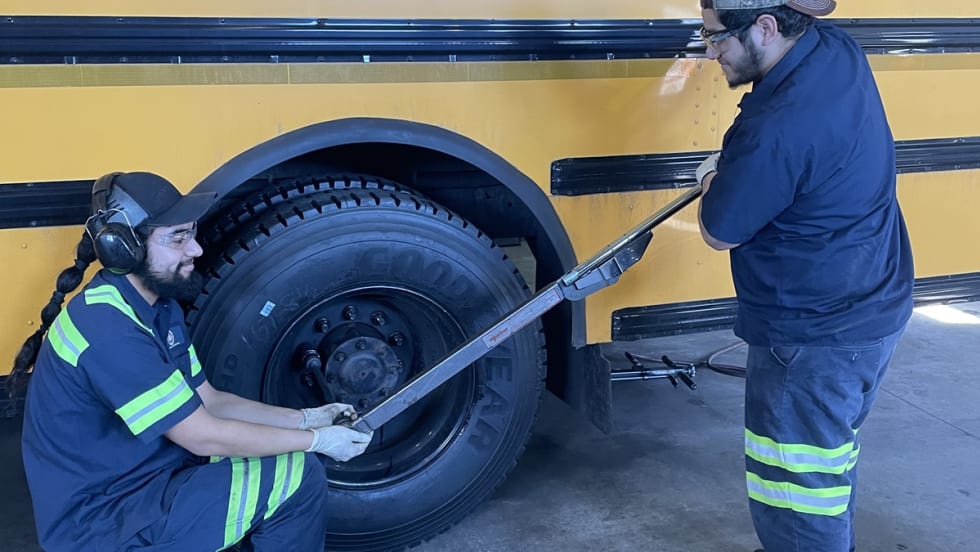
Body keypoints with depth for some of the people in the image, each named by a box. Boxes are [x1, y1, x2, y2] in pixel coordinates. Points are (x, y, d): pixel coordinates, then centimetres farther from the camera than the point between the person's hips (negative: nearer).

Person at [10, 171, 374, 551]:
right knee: (299, 477, -13)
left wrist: (305, 419, -1)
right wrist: (316, 440, -15)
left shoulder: (158, 306, 4)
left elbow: (208, 402, 9)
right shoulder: (109, 330, -26)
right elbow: (202, 436, -23)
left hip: (134, 479, 9)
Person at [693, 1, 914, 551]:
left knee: (796, 492, 4)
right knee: (833, 453, 27)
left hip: (814, 340, -10)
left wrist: (714, 180, 3)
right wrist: (735, 167, 8)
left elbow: (719, 232, -15)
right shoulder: (837, 49, -1)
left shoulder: (779, 127, -30)